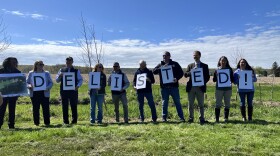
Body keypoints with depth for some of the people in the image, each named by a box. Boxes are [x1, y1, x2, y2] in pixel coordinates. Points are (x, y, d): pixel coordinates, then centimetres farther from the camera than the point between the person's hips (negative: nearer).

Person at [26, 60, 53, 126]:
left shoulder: (46, 73, 11)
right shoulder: (31, 73, 9)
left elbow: (51, 82, 9)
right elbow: (27, 82, 9)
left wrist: (48, 88, -10)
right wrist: (30, 86, -12)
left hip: (44, 94, 0)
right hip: (34, 94, 0)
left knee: (46, 108, -2)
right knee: (35, 109, 4)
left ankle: (47, 122, 8)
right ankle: (36, 123, 16)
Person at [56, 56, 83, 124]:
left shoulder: (76, 71, 6)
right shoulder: (61, 70, 10)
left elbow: (80, 80, 6)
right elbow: (57, 80, 11)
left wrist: (78, 86, -12)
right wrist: (59, 76, -10)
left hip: (73, 91, -1)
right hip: (64, 91, 2)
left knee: (74, 106, 1)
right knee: (65, 106, 6)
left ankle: (74, 120, 10)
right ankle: (65, 121, 15)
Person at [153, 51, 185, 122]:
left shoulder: (175, 64, 7)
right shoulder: (160, 65, 11)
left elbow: (181, 72, 5)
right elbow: (154, 71, -3)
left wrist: (177, 78, -14)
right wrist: (162, 68, -16)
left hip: (174, 86, -1)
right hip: (164, 87, 1)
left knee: (177, 102, 5)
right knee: (164, 103, 7)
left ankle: (181, 117, 12)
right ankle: (164, 118, 16)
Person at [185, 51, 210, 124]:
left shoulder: (204, 66, 8)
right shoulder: (190, 65, 13)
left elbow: (207, 77, 3)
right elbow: (185, 74, 2)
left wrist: (202, 83, -13)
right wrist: (192, 71, -15)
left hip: (200, 87, -1)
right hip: (191, 87, 2)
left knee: (201, 104, 3)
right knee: (190, 104, 6)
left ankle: (202, 119, 11)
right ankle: (191, 118, 15)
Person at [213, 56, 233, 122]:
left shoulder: (229, 69, 7)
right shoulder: (217, 70, 5)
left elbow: (233, 79, 9)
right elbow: (214, 80, 5)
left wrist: (229, 79, -13)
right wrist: (218, 77, -15)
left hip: (228, 89, 2)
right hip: (219, 89, -1)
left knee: (227, 104, 6)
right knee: (218, 104, -2)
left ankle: (226, 118, 15)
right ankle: (217, 119, 4)